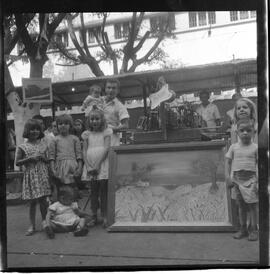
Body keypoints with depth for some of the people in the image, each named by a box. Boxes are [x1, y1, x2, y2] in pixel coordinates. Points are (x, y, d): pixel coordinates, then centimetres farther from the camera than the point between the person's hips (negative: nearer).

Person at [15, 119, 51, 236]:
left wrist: (43, 158, -7)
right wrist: (29, 159, -14)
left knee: (43, 201, 4)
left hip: (43, 175, 2)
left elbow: (48, 160, 14)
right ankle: (32, 226, 12)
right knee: (33, 202, 1)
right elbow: (17, 162, -3)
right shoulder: (22, 147, -1)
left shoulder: (43, 145, 7)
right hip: (30, 176, -2)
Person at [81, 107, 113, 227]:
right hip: (90, 166, 3)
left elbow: (106, 148, -7)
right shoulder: (87, 134, 11)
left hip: (102, 164, -3)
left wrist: (97, 165, -14)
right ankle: (94, 217, 13)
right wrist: (88, 166, -7)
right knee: (93, 191, 7)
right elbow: (84, 151, 7)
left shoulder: (106, 132, 2)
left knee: (103, 191, -3)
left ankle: (104, 216, 3)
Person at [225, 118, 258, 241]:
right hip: (237, 179, 3)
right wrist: (228, 177, -2)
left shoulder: (255, 147, -1)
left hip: (250, 179, -2)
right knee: (241, 205, 11)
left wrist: (259, 181, -9)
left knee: (252, 205, -2)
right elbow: (227, 162, 6)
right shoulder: (234, 147, 4)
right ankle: (243, 229, 22)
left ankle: (253, 230, 10)